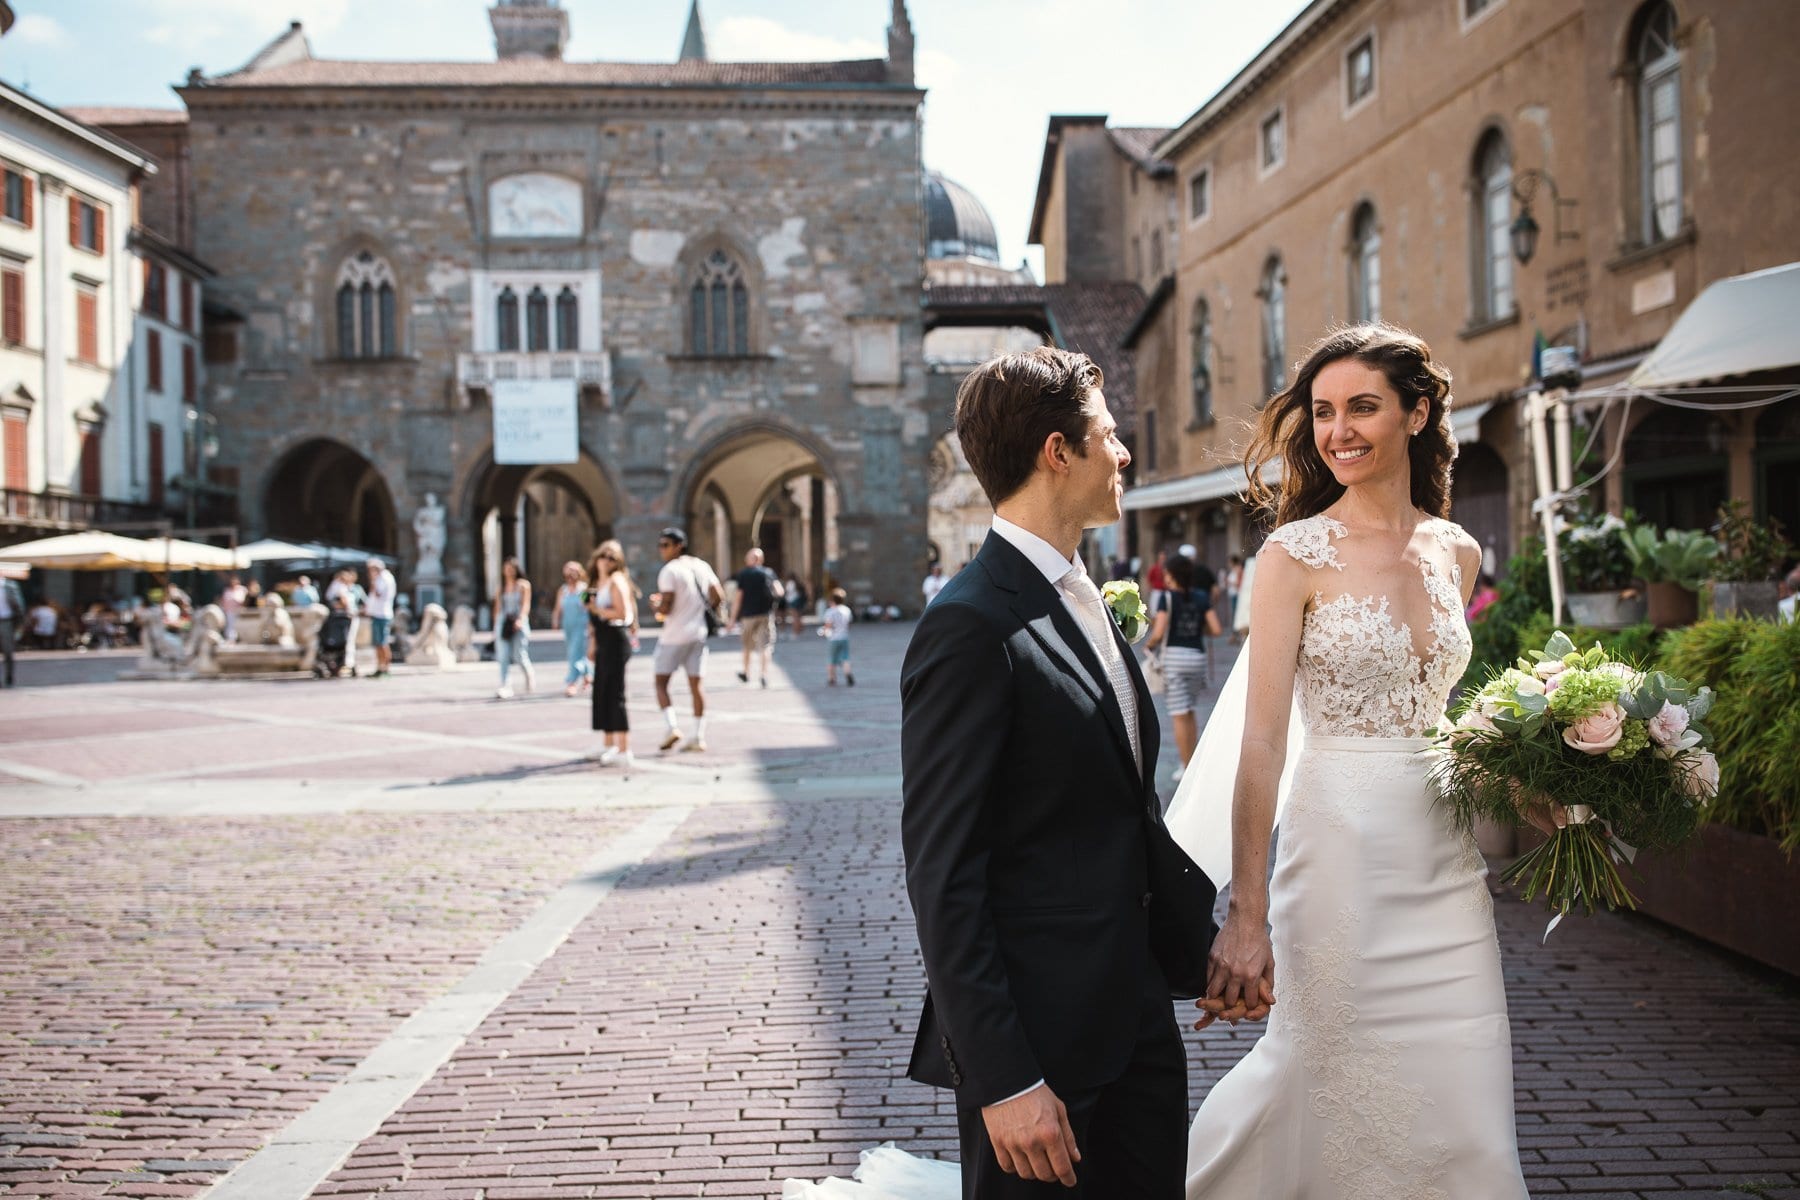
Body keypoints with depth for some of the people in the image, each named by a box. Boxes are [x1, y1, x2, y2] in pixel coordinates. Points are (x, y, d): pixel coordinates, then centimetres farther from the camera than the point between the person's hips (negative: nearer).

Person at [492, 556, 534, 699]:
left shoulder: (523, 585, 3)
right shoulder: (500, 588, 13)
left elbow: (526, 604, -7)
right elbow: (497, 608, 16)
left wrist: (521, 619, -23)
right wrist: (495, 627, 15)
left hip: (519, 624, -3)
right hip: (503, 623, 3)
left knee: (519, 655, -5)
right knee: (503, 657, -5)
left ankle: (529, 676, 24)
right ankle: (504, 687, -6)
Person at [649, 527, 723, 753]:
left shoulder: (670, 570, -12)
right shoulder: (701, 566, 8)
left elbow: (666, 608, -18)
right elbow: (718, 596, 8)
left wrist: (655, 605, 2)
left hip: (674, 636, -6)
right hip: (698, 633, 6)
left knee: (661, 682, 4)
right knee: (695, 685, 8)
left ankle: (671, 726, -12)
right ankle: (699, 737, 7)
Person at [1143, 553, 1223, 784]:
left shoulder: (1168, 597, -8)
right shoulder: (1202, 597, 4)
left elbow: (1158, 634, -15)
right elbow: (1217, 630, 0)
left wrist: (1148, 643, 6)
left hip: (1174, 655, -4)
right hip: (1197, 656, 4)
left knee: (1179, 715, 1)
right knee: (1188, 711, 21)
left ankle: (1187, 769, 2)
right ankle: (1190, 760, 21)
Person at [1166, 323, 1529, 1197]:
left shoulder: (1455, 552, 8)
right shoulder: (1296, 555, -8)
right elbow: (1261, 741, -13)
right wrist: (1246, 916, -17)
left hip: (1446, 855, 5)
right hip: (1342, 848, -5)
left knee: (1460, 1096, 8)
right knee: (1339, 1084, 4)